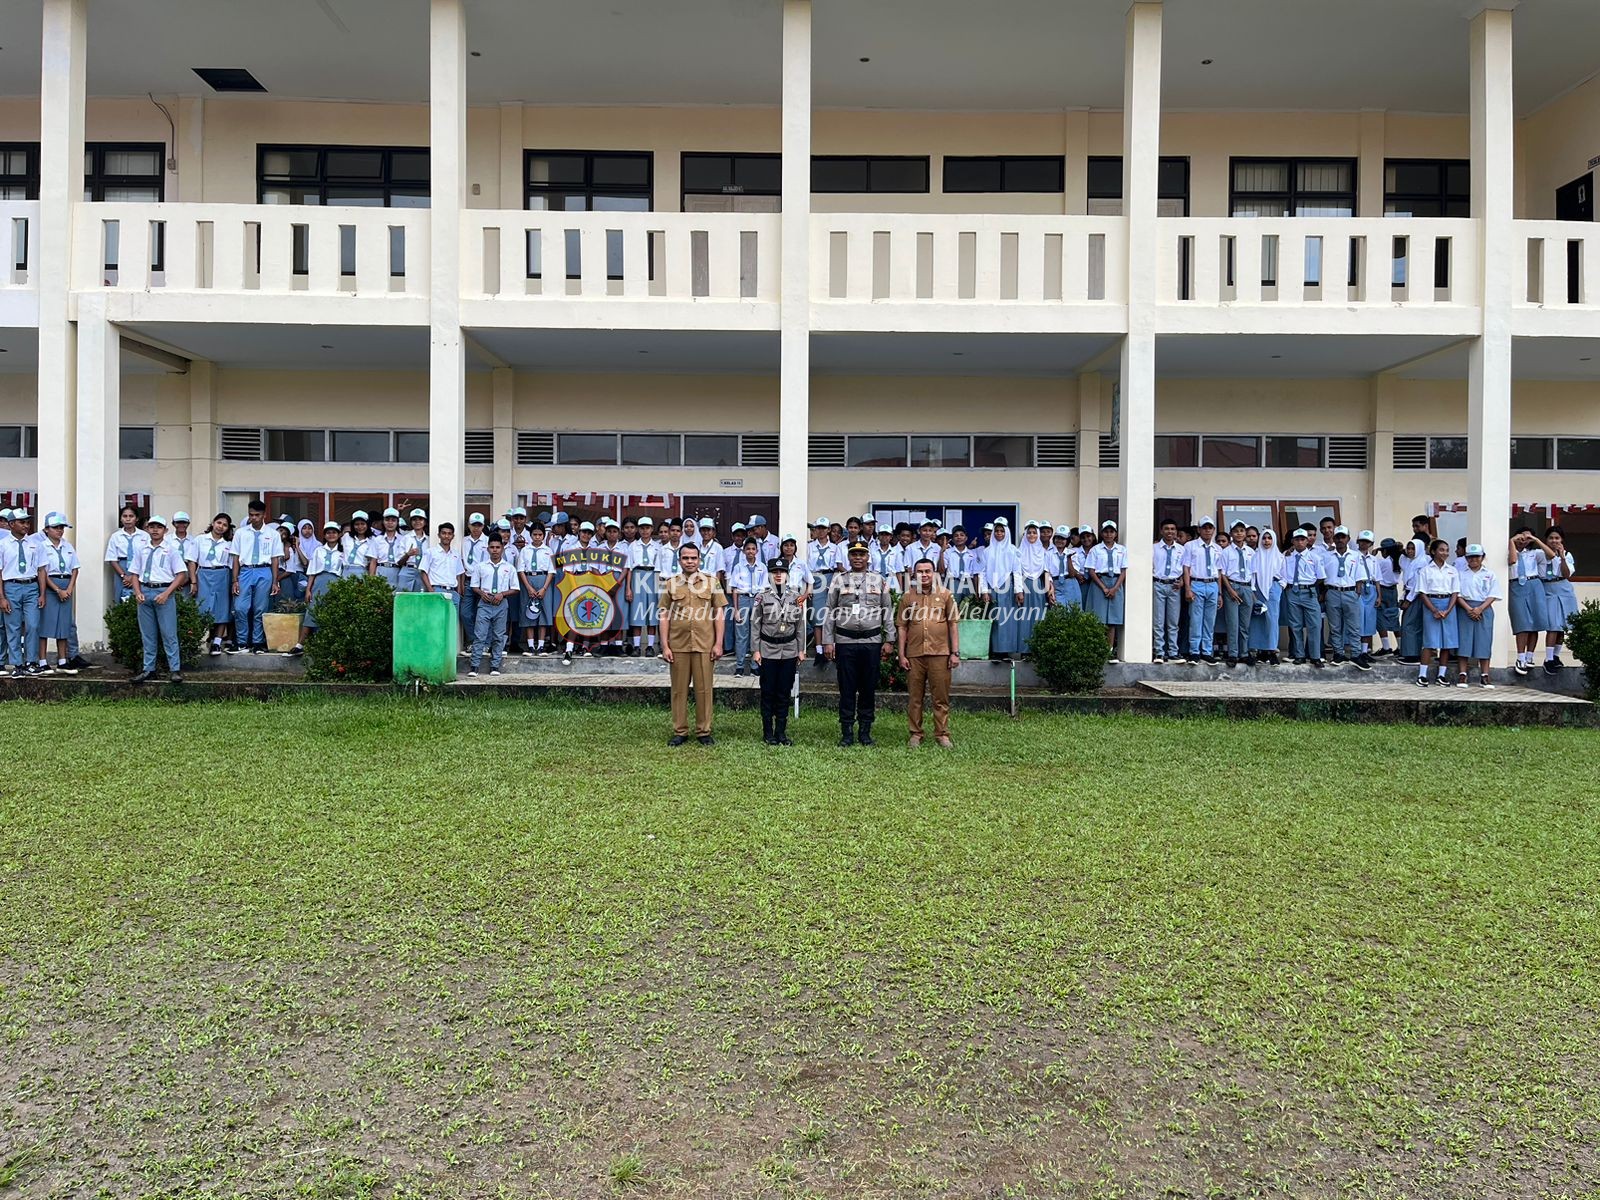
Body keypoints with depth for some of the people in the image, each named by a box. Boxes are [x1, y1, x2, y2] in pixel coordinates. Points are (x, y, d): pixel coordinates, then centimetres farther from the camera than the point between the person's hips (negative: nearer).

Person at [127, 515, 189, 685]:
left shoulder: (171, 550, -1)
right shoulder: (141, 549, 10)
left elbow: (181, 574, -5)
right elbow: (134, 573, 13)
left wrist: (166, 593, -14)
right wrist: (138, 593, -3)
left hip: (164, 592, -4)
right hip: (145, 592, 4)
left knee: (169, 633, -3)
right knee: (147, 634, 11)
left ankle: (175, 669, 2)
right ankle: (148, 669, 19)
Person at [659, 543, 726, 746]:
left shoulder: (711, 582, 4)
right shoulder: (671, 584, 6)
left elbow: (718, 613, 3)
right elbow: (664, 616, 5)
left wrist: (718, 643, -4)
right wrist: (665, 646, -2)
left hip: (704, 645, -1)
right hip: (678, 645, 1)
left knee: (704, 689, 3)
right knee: (679, 689, 6)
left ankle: (703, 732, 13)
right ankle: (680, 732, 15)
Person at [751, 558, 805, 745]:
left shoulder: (796, 596, 5)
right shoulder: (762, 596, -1)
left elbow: (800, 624, 8)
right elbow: (755, 625, -1)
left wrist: (801, 649, 5)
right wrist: (755, 650, -5)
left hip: (789, 650, 2)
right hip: (768, 650, -2)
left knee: (784, 693, 6)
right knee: (768, 693, 3)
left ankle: (781, 732, 15)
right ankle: (768, 732, 12)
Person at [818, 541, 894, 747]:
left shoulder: (879, 580, 9)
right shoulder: (838, 580, 6)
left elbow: (888, 612, 9)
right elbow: (829, 612, 4)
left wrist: (888, 641, 3)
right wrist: (828, 642, -2)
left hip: (872, 642, 1)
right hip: (845, 642, -1)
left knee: (869, 688, 5)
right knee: (847, 688, 2)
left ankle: (865, 732, 14)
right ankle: (847, 733, 8)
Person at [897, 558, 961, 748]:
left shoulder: (945, 595, 6)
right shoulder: (907, 597, 8)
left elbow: (953, 624, 6)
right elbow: (902, 627, 8)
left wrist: (955, 652, 1)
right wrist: (901, 655, 2)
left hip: (940, 653, -1)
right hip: (914, 654, 1)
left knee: (941, 697, 2)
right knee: (914, 697, 6)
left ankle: (942, 734, 11)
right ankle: (915, 734, 15)